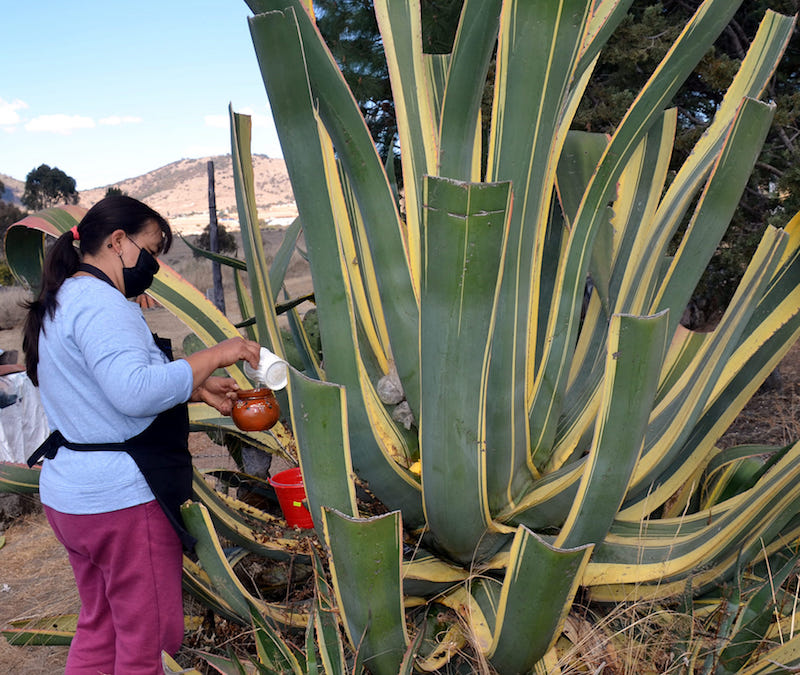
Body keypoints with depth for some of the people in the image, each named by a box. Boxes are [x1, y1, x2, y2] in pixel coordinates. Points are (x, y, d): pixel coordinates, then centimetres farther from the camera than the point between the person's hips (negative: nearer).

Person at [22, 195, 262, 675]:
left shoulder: (63, 302, 15)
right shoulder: (99, 303, -19)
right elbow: (135, 391, -32)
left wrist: (198, 390, 10)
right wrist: (213, 357, -23)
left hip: (69, 492, 11)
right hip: (122, 499, -10)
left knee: (101, 627, 23)